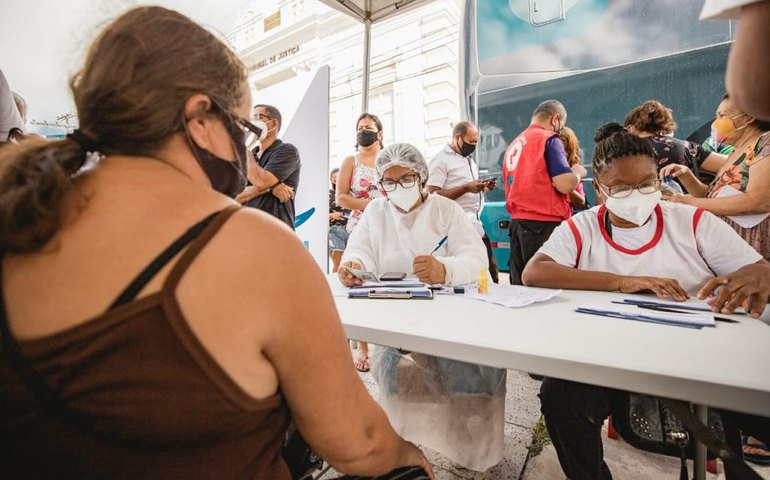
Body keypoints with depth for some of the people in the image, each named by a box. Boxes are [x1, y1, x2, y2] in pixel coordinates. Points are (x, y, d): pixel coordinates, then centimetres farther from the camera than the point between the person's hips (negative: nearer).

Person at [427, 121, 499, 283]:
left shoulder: (470, 160, 20)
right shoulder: (441, 160, -6)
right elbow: (433, 195, -16)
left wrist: (483, 188, 6)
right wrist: (466, 188, -19)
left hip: (477, 225, 8)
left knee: (490, 268, 10)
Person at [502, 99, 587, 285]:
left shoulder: (513, 145, 17)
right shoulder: (549, 139, -5)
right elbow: (565, 184, -13)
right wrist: (578, 172, 6)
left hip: (517, 222, 7)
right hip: (544, 224, -7)